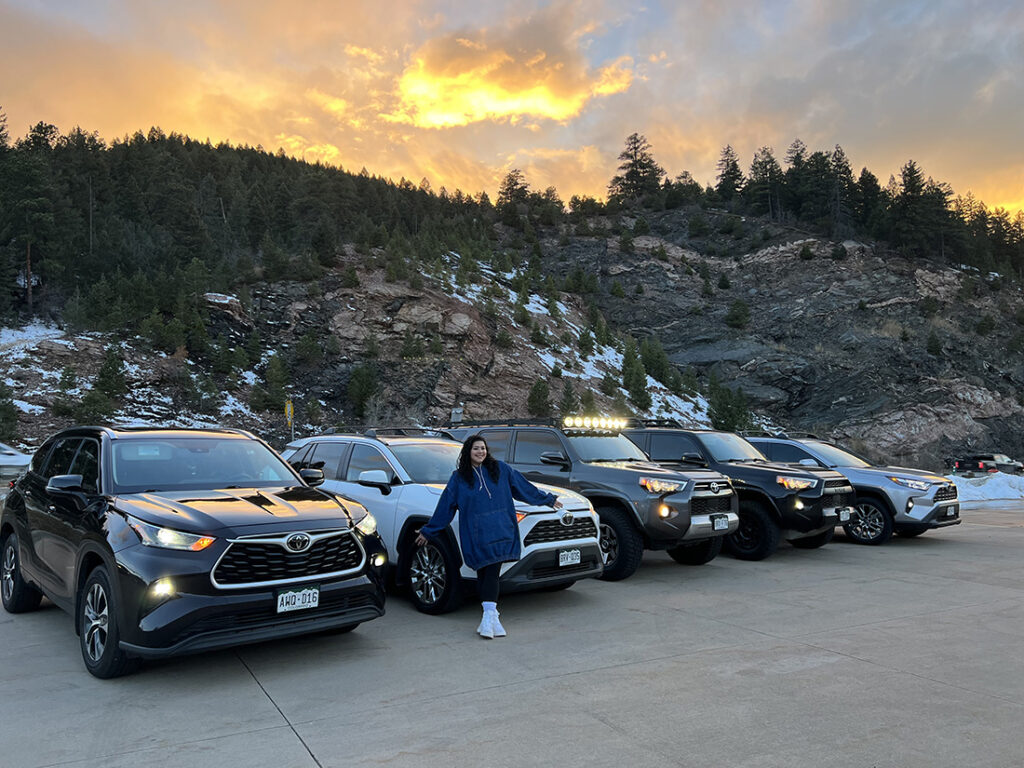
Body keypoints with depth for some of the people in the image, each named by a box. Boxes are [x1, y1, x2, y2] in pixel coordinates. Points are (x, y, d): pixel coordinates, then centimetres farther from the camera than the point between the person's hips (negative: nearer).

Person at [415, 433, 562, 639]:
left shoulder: (500, 469, 10)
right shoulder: (459, 477, 8)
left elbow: (523, 486, 19)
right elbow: (445, 506, 14)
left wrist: (548, 499, 26)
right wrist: (428, 532, 16)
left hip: (499, 531, 0)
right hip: (476, 535, 0)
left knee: (491, 574, -11)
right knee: (485, 574, -2)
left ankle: (489, 616, -10)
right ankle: (490, 617, 5)